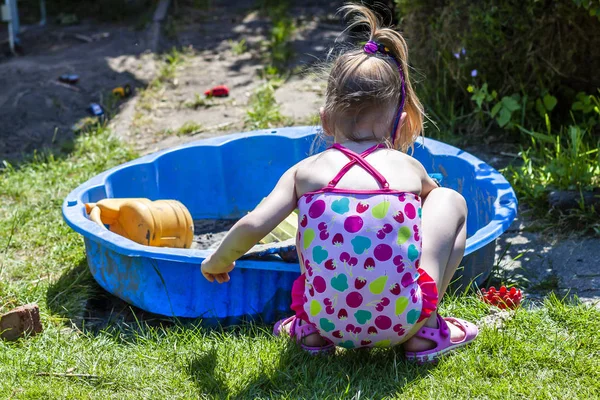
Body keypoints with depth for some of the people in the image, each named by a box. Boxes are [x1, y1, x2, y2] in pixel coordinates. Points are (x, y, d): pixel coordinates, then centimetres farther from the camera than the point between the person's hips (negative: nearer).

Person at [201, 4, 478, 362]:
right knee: (450, 199, 18)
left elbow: (252, 226, -6)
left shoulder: (306, 171, 3)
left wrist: (218, 262, 15)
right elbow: (431, 195, 31)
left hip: (330, 321, 1)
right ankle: (426, 331, 12)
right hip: (401, 322, -1)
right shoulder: (408, 167, 8)